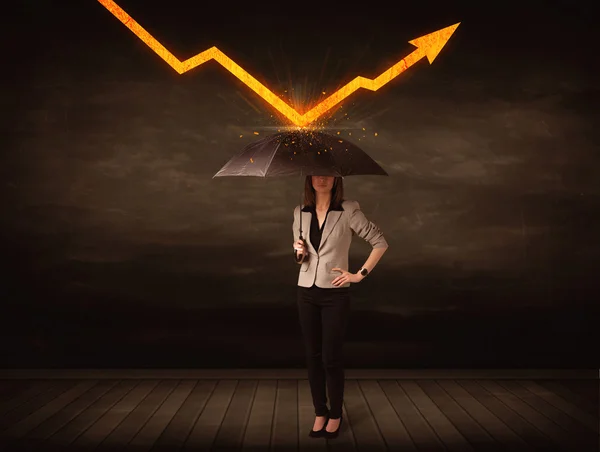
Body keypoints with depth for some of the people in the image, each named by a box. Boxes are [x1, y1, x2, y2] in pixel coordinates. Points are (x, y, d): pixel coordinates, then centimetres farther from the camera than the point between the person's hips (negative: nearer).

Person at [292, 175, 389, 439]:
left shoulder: (348, 211, -9)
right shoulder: (300, 213, 5)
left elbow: (380, 242, -5)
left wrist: (360, 274, -8)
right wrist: (299, 253, -5)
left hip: (335, 293, -4)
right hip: (306, 292, 4)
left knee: (331, 358, -1)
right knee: (312, 356, 8)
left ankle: (335, 415, 17)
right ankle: (320, 413, 21)